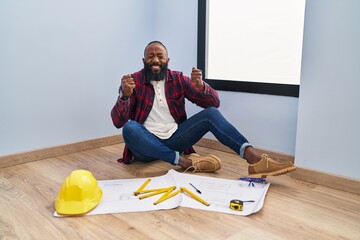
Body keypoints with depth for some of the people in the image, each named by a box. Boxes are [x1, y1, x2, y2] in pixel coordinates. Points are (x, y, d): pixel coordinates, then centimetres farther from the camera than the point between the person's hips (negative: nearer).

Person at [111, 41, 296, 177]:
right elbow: (118, 122, -15)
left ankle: (254, 159, -33)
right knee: (129, 128, -35)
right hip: (147, 145, -2)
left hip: (174, 139, 3)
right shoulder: (133, 81, -4)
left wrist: (200, 86, -22)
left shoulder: (178, 79, 4)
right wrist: (125, 96, -34)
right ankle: (183, 160, -31)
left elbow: (214, 102, 0)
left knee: (210, 113, -17)